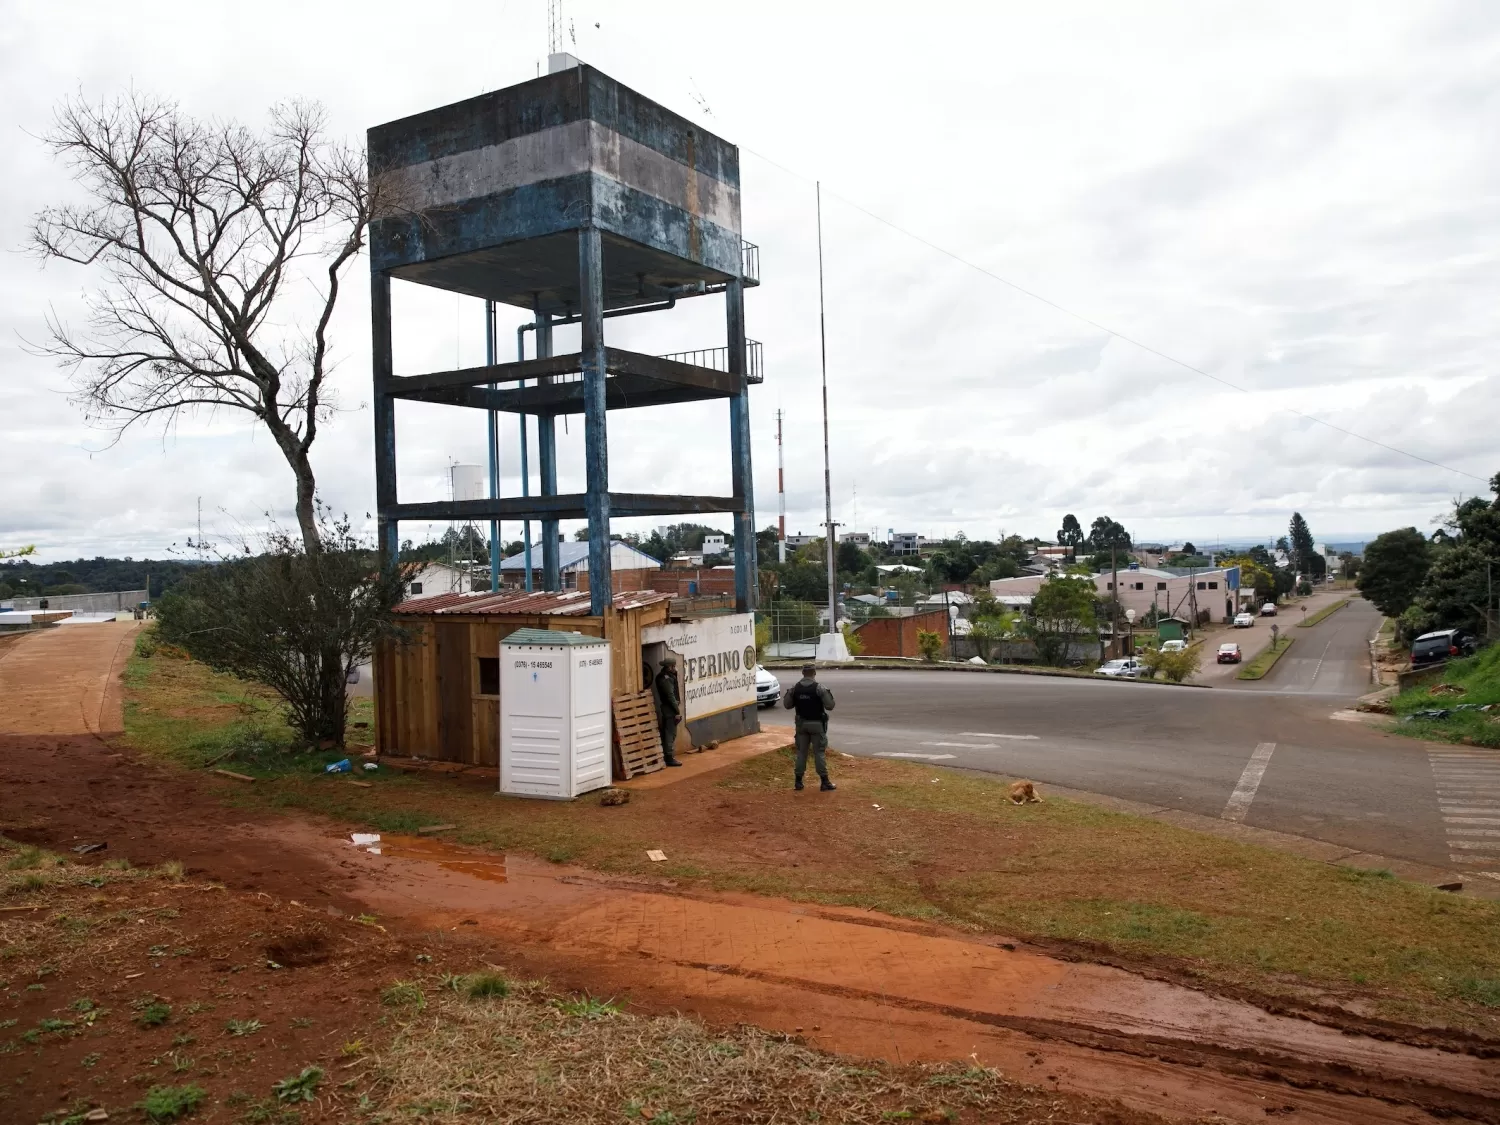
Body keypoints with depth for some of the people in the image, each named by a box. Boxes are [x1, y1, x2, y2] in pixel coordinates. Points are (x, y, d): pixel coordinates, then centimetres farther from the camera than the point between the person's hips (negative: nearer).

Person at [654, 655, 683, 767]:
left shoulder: (664, 676, 12)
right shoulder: (666, 679, -19)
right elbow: (670, 696, -22)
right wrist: (677, 711, -18)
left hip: (665, 709, 10)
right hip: (669, 709, -10)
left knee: (666, 733, 15)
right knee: (671, 733, -6)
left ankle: (666, 756, 22)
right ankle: (669, 758, -3)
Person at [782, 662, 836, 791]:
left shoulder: (794, 688, -1)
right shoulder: (819, 688, -12)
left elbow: (787, 705, 4)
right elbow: (830, 706, -13)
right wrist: (828, 694, 5)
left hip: (801, 724, 3)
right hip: (817, 724, -3)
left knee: (801, 752, 10)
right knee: (819, 752, 1)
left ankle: (798, 782, 11)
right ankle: (825, 782, 2)